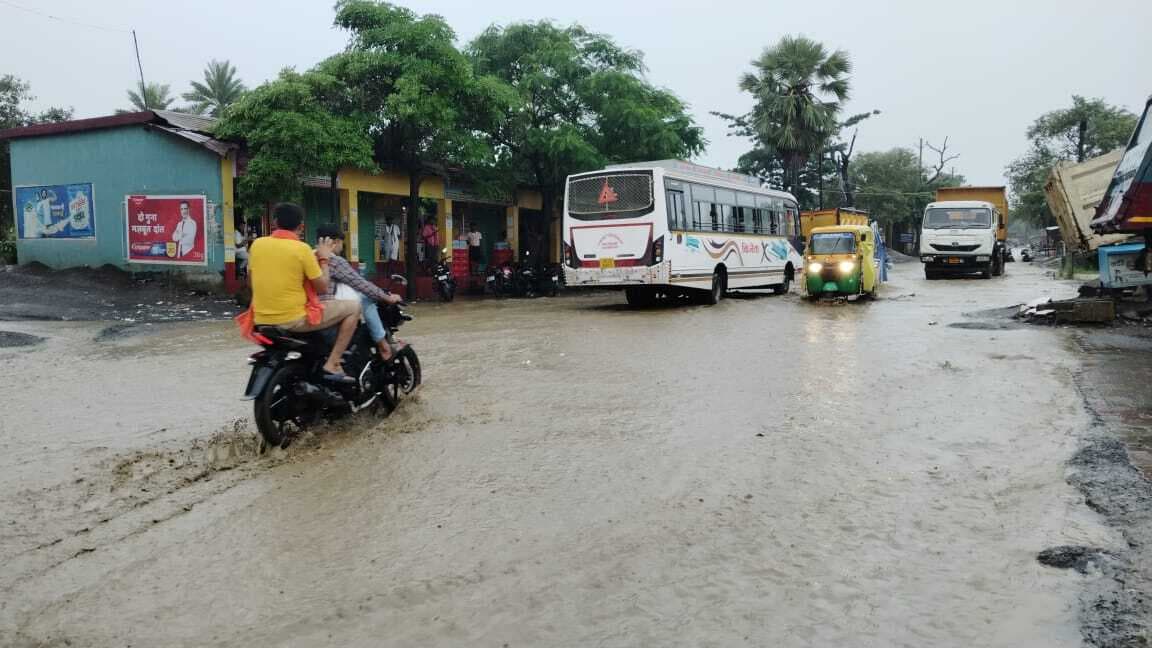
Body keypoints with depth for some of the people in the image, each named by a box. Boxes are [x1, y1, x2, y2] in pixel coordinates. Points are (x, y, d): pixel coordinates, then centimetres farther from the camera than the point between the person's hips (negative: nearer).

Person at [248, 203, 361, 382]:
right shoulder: (301, 248, -12)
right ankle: (332, 364, -2)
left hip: (262, 319, 7)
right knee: (353, 307, 4)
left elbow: (250, 281, 17)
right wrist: (324, 259, 7)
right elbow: (322, 288, -6)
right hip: (294, 320, -7)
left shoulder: (257, 244, 3)